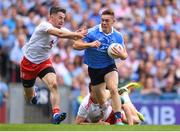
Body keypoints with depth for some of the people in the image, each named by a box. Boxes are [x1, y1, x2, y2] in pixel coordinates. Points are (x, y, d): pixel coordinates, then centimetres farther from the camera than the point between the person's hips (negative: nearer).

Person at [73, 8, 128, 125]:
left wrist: (121, 54, -20)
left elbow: (125, 55, 6)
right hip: (94, 69, 0)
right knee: (100, 100, 8)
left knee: (113, 89, -28)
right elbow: (76, 45, -16)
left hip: (109, 67, 0)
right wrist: (90, 44, -33)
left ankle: (118, 119, -29)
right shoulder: (91, 32, -14)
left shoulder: (118, 36, -5)